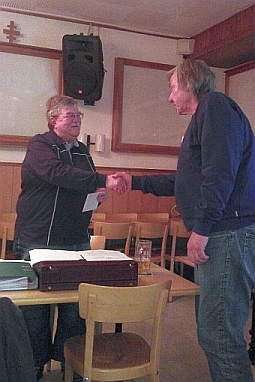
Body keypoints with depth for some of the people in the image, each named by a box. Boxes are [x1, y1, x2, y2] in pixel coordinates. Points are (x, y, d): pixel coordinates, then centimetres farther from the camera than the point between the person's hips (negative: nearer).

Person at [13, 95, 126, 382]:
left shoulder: (82, 151, 16)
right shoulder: (39, 145, -5)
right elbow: (59, 174, -25)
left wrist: (99, 195, 5)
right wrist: (103, 181, -30)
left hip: (77, 241, 5)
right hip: (38, 241, -5)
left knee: (75, 309, 4)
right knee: (35, 309, 4)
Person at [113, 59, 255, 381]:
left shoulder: (215, 105, -5)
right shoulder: (204, 117, 26)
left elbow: (221, 171, -19)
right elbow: (186, 181, 31)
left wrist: (201, 228, -19)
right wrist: (136, 182, 33)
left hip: (228, 234, -10)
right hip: (216, 235, 10)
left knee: (218, 335, -7)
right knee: (212, 330, 14)